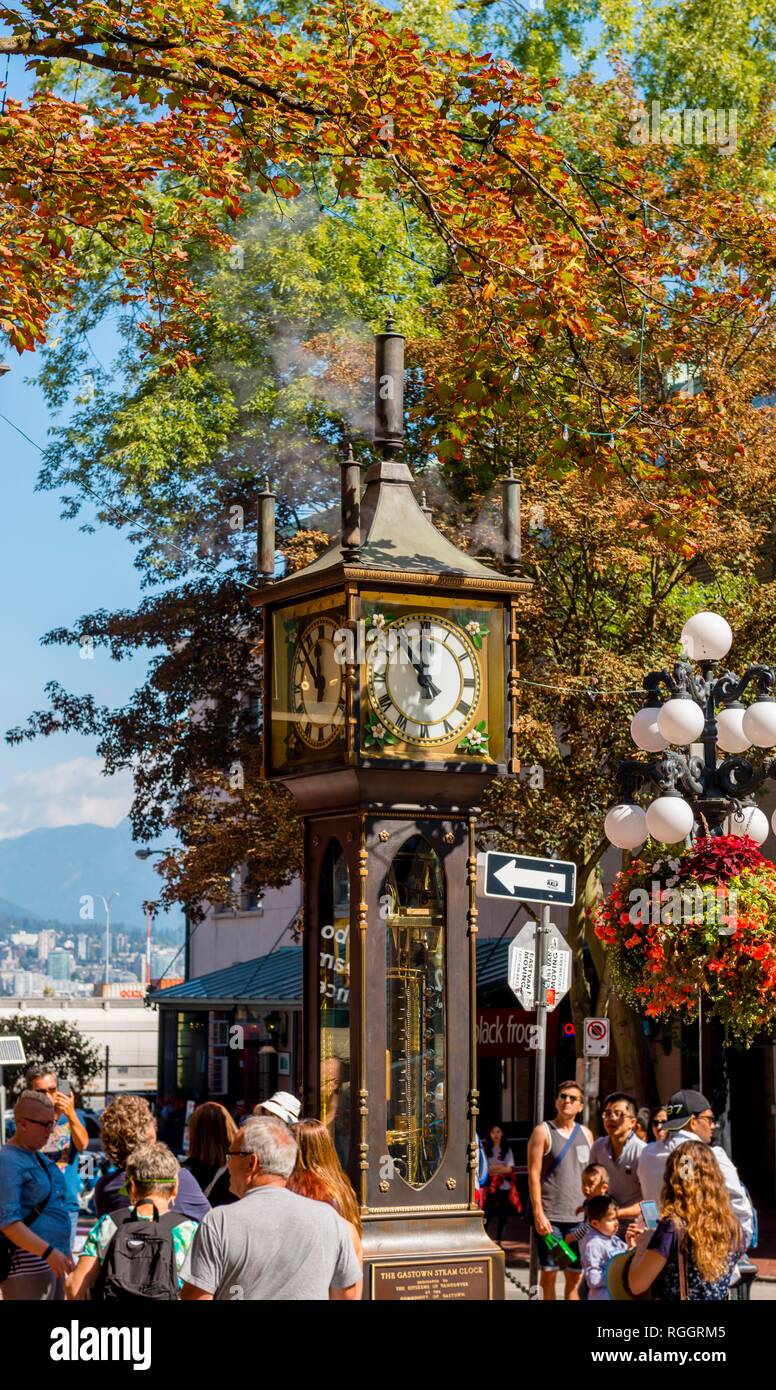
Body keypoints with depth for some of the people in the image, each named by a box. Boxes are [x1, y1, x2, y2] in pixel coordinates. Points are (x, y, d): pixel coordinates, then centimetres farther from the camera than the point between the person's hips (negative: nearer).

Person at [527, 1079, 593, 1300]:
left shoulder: (586, 1134, 13)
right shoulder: (543, 1132, -2)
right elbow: (534, 1175, -7)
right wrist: (538, 1213, -14)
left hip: (579, 1216, 4)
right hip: (551, 1217, -4)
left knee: (575, 1275, 6)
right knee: (548, 1273, -1)